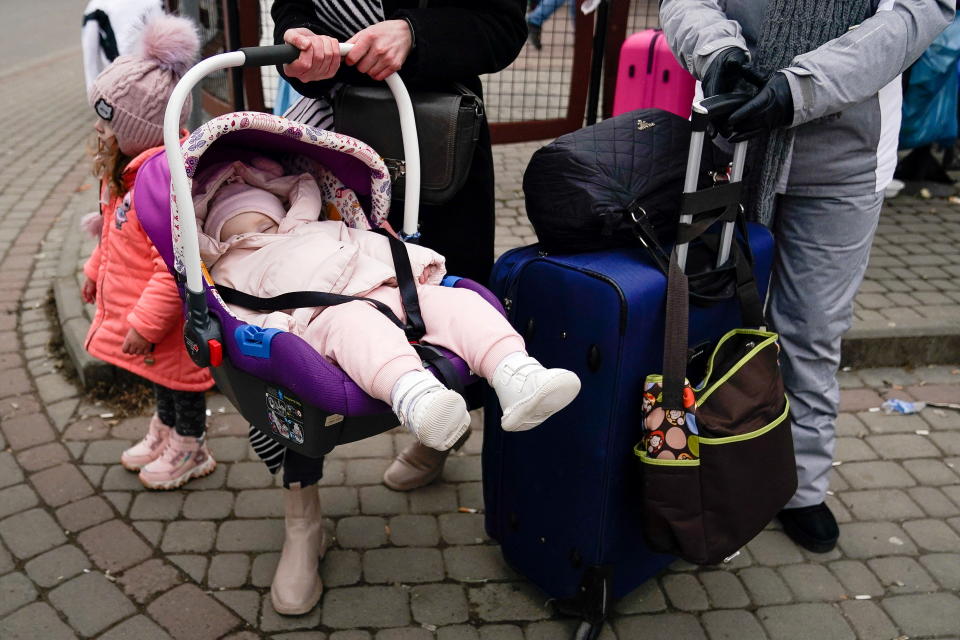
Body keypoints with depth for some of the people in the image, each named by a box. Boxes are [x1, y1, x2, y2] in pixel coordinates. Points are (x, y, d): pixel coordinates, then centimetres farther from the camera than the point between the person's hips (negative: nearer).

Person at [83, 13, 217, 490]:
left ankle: (189, 450, 34)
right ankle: (164, 432, 49)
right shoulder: (124, 169, 0)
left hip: (166, 317, -9)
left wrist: (145, 322, -29)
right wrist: (95, 270, 28)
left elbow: (176, 266, -34)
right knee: (159, 374, 27)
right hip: (135, 308, 9)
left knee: (177, 373, 12)